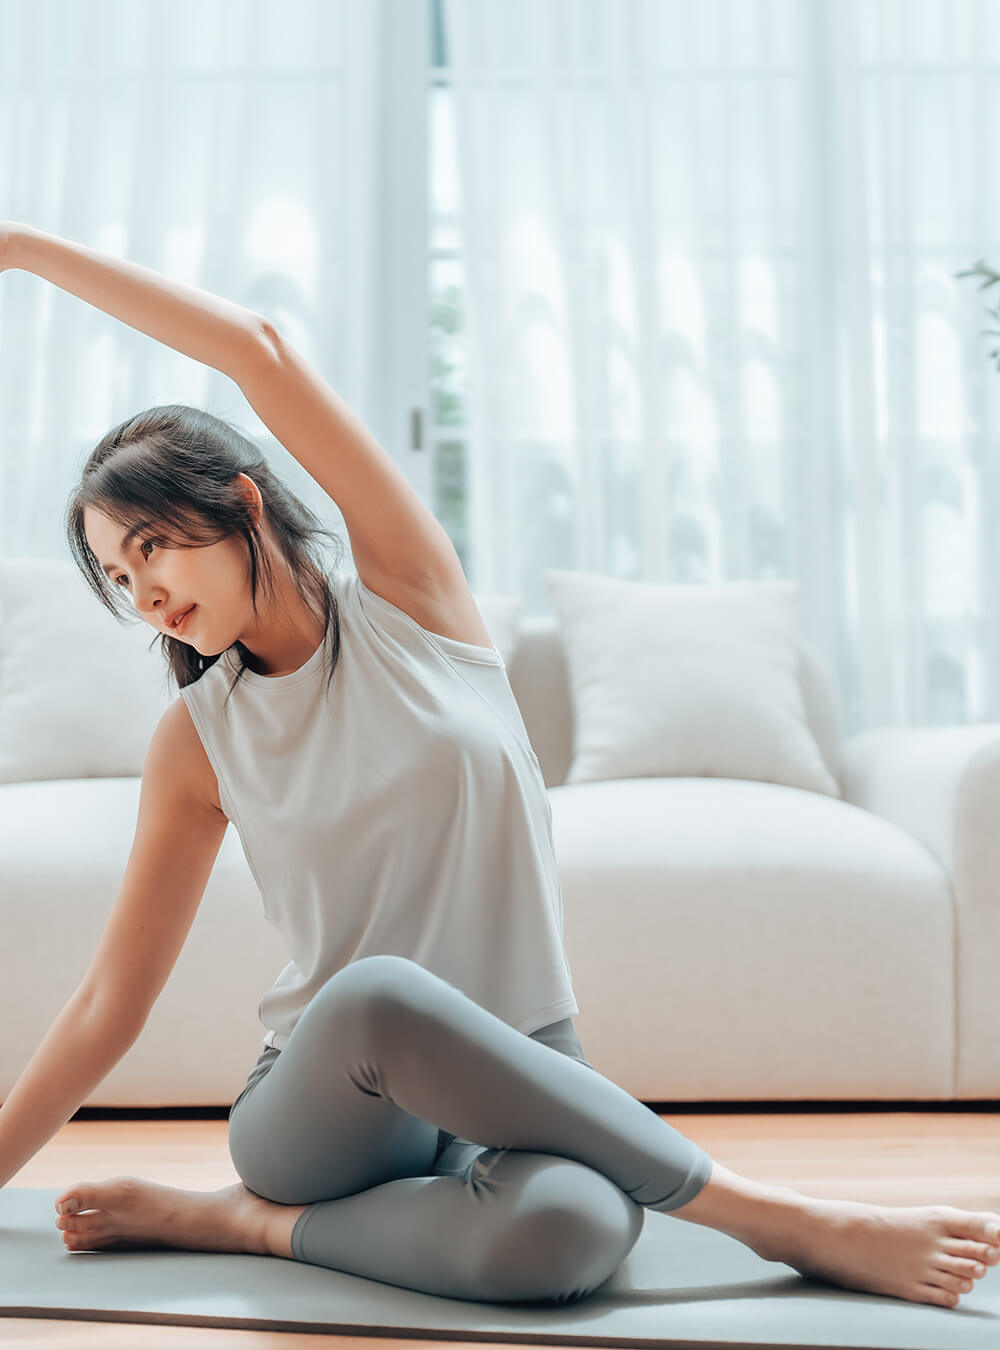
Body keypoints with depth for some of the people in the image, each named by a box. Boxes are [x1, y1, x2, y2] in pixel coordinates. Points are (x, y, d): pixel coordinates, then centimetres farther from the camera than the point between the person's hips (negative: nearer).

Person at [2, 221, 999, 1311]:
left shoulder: (408, 595, 1)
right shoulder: (197, 738, 5)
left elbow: (256, 348, -5)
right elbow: (111, 1002, 8)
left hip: (518, 1087, -2)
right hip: (323, 1100, 2)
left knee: (569, 1230, -40)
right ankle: (789, 1221, -22)